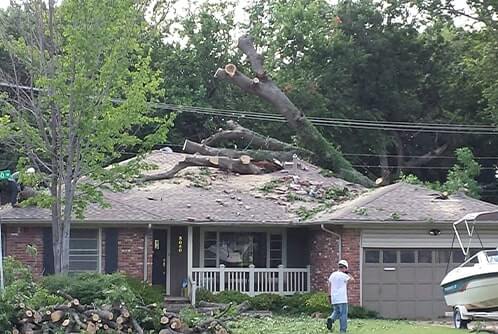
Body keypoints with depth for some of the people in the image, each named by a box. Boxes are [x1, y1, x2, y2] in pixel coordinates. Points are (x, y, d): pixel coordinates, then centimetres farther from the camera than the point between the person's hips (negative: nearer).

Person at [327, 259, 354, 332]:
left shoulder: (332, 275, 10)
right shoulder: (343, 275, -10)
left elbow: (329, 286, 13)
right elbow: (352, 279, 4)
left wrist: (329, 296, 18)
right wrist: (347, 272, 8)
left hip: (334, 299, 6)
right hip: (342, 299, -6)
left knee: (336, 312, 19)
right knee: (343, 314, 0)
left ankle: (331, 319, -11)